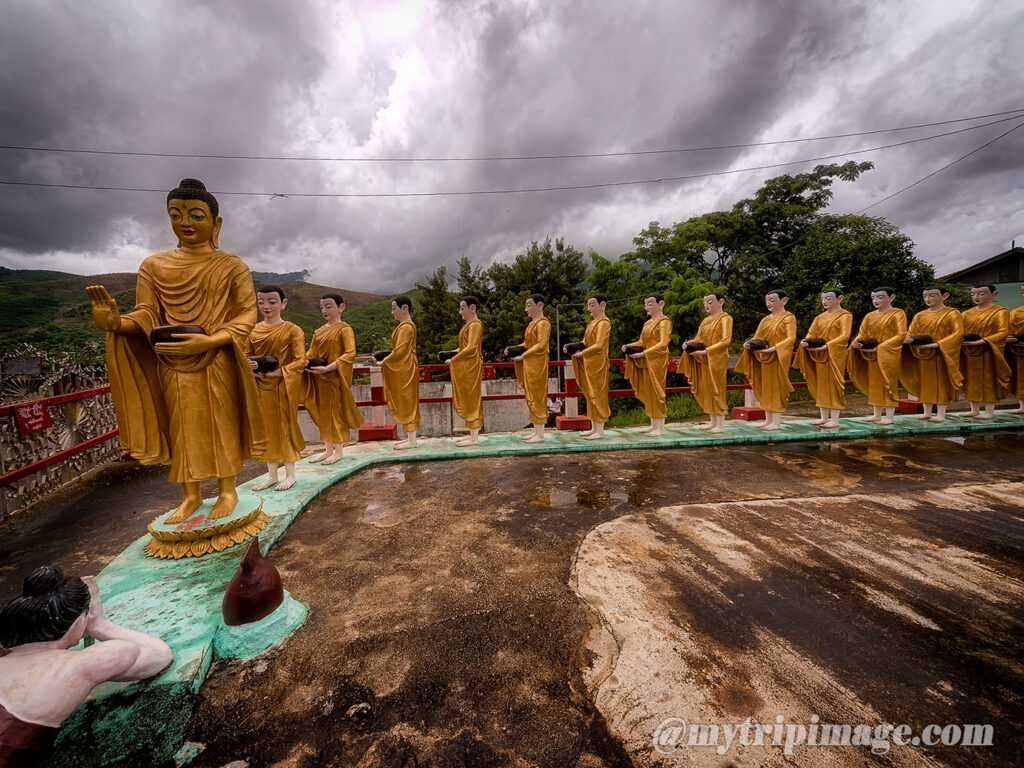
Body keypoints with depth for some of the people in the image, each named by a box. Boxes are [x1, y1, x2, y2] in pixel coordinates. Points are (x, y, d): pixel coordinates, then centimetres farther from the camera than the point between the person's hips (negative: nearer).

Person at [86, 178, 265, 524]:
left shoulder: (232, 266, 1)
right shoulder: (154, 265, 9)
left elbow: (246, 314, -6)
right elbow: (147, 314, 4)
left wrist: (208, 340, -20)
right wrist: (117, 323, -18)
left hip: (218, 362, -3)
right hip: (173, 364, 3)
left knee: (222, 423, 3)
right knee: (182, 425, 8)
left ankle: (227, 491, 16)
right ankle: (190, 495, 20)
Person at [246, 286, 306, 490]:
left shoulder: (292, 330, -6)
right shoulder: (253, 330, 8)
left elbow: (300, 361, -12)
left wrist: (276, 372, -21)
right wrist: (249, 366, -10)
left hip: (284, 386, -5)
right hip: (261, 386, 5)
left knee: (286, 426, 3)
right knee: (266, 428, 10)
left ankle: (290, 474, 16)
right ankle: (272, 475, 24)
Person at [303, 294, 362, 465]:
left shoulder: (344, 329, -9)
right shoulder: (319, 331, 13)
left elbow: (350, 354, -19)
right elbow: (311, 351, 16)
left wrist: (328, 367, -26)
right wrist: (306, 360, -8)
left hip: (336, 378, -7)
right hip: (320, 379, 7)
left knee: (337, 412, 0)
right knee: (324, 413, 12)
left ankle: (339, 451, 13)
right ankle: (328, 450, 24)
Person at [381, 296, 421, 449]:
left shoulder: (406, 327, -16)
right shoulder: (407, 325, 16)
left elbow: (400, 351, -20)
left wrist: (384, 362, -11)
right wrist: (386, 360, 13)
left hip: (405, 369, -10)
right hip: (403, 368, 10)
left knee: (407, 402, -5)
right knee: (405, 403, 13)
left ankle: (411, 441, 2)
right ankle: (410, 436, 20)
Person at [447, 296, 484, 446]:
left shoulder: (475, 324, -13)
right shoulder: (468, 324, 18)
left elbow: (471, 349, -20)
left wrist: (453, 360, -15)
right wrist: (453, 352, 9)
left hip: (471, 366, -10)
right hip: (465, 367, 10)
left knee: (470, 400, -5)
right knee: (467, 400, 12)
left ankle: (474, 438, 3)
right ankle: (473, 434, 20)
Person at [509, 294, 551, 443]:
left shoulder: (543, 323, -11)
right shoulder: (532, 323, 17)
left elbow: (541, 345, -20)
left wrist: (522, 356, -18)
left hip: (537, 365, -9)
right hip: (529, 365, 9)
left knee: (536, 398, -5)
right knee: (531, 398, 11)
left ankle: (540, 435, 3)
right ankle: (536, 431, 19)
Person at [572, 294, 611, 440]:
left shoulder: (603, 322, -12)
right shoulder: (592, 322, 17)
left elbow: (599, 346, -21)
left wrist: (581, 353, -19)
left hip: (597, 365, -9)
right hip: (588, 364, 9)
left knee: (597, 395, -4)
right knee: (590, 395, 12)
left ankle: (600, 431, 4)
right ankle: (594, 428, 21)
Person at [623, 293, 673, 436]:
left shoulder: (664, 322, -8)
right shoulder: (647, 323, 18)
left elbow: (663, 344, -18)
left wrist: (643, 353, -24)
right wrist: (628, 346, -1)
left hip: (657, 362, -8)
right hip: (646, 362, 8)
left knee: (656, 392, -5)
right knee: (647, 393, 10)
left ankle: (660, 428, 3)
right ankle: (654, 425, 19)